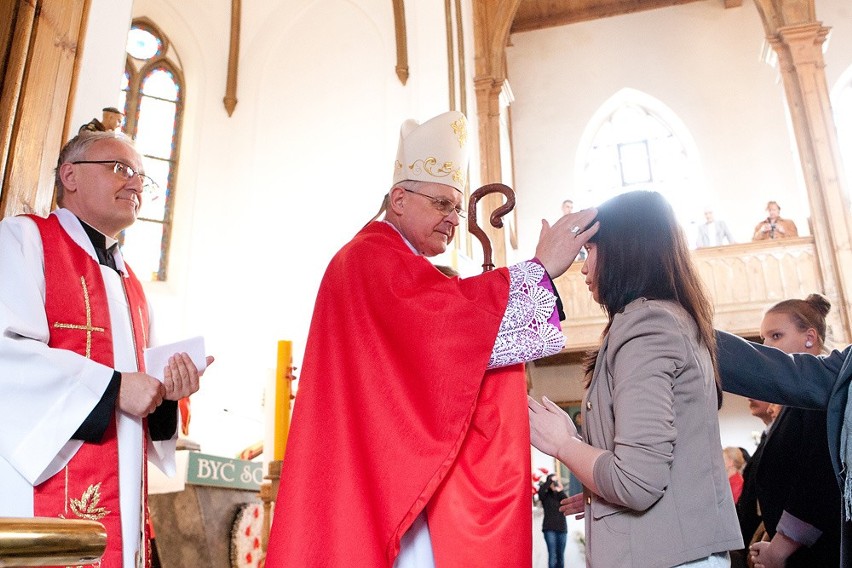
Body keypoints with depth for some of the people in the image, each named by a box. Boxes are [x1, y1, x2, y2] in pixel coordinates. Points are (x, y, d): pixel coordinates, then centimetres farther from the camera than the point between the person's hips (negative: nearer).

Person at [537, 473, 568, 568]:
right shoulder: (545, 496, 2)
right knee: (552, 555, -10)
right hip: (549, 529, -3)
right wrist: (550, 480, -16)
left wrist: (561, 491, -12)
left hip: (562, 528, 4)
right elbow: (541, 490, -21)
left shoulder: (560, 495, 11)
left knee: (560, 556, 7)